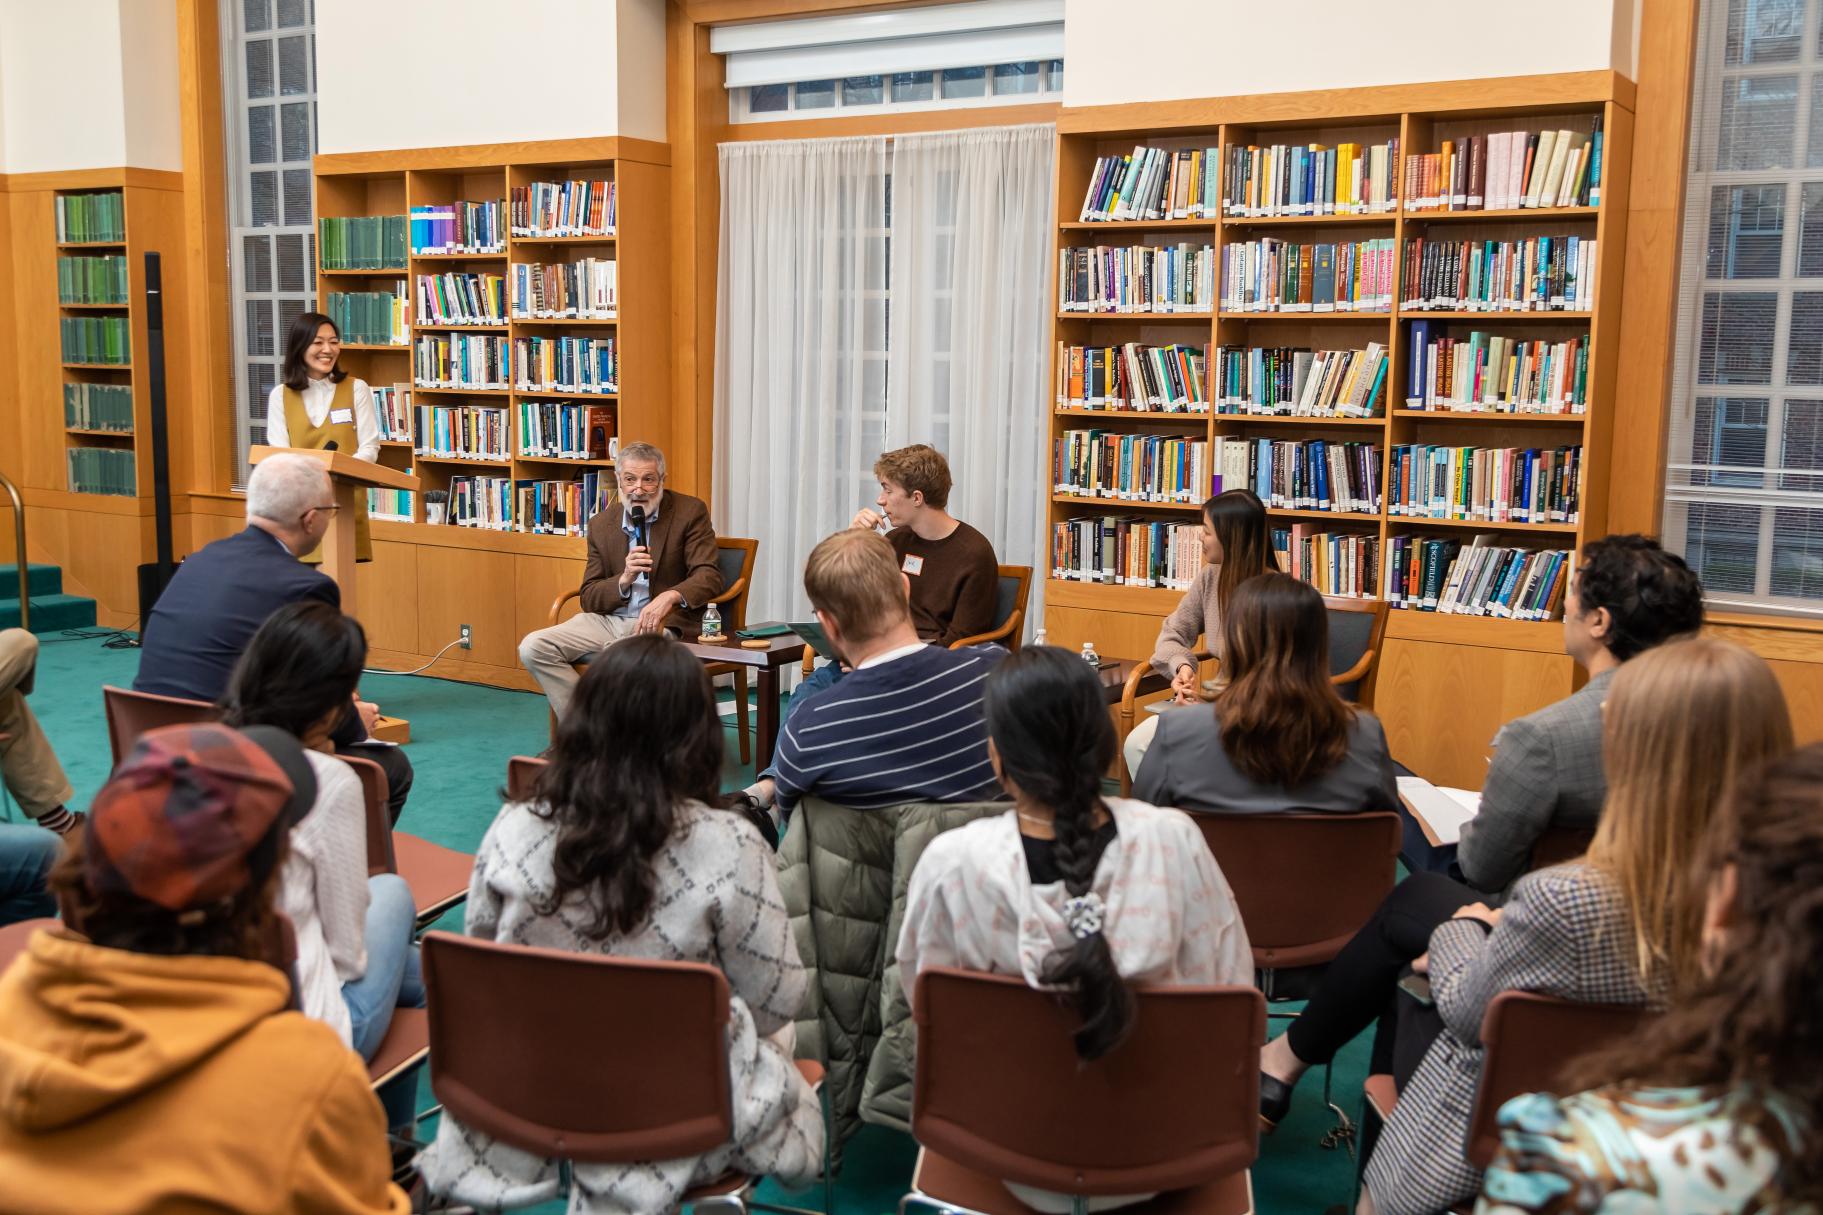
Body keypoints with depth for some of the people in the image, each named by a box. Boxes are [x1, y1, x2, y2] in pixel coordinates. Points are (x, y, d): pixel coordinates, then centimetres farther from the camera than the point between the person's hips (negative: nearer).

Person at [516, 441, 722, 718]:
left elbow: (709, 577, -9)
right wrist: (624, 580, -12)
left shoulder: (690, 512, -1)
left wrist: (670, 596, -30)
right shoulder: (601, 525, 11)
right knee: (533, 647, -15)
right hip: (607, 620, 5)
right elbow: (589, 599, 9)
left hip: (659, 623, -5)